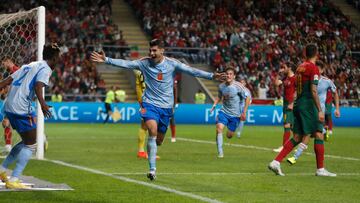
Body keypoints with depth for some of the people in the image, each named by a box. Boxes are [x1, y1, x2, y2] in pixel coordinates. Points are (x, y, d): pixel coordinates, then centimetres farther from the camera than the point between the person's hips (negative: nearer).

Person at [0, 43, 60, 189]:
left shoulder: (29, 66, 22)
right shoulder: (45, 69, -4)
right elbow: (38, 86, -23)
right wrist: (42, 104, -35)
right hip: (21, 109, -9)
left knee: (26, 142, 20)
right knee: (31, 145, -1)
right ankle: (13, 181, -6)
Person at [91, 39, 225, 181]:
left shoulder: (171, 63, -3)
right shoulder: (144, 63, -3)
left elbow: (191, 71, -4)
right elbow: (125, 64, -9)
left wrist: (211, 76, -11)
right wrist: (106, 60, -20)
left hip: (166, 106, 2)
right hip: (150, 104, -2)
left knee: (159, 140, 7)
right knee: (153, 131, -23)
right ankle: (152, 169, -23)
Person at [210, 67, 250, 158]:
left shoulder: (238, 86, -16)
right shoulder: (221, 86, -3)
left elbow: (247, 97, -9)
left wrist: (244, 112, -11)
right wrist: (214, 105, 2)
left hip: (235, 114, -2)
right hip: (224, 111, 2)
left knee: (229, 135, 4)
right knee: (219, 128, -21)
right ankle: (220, 152, -14)